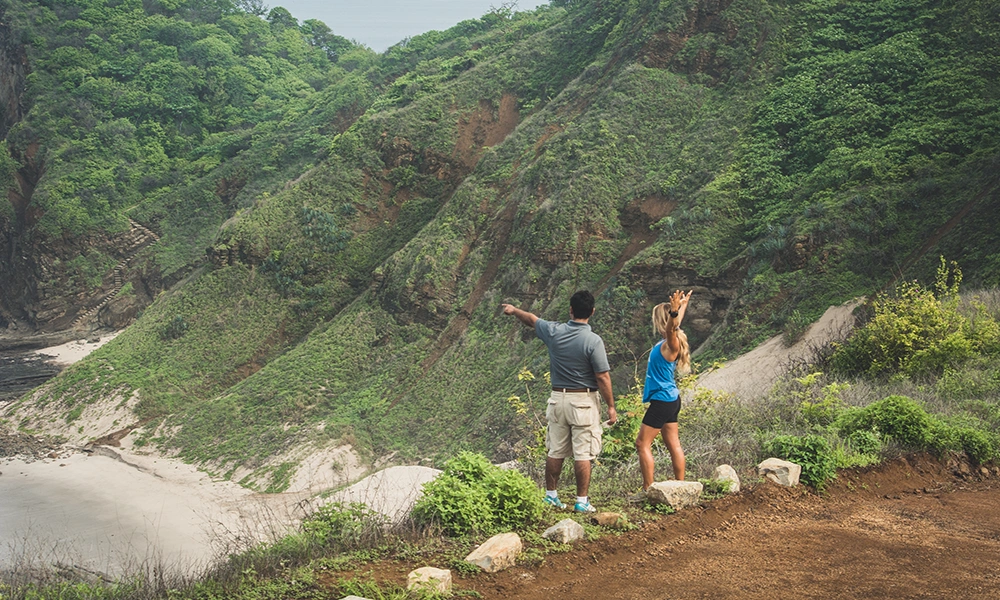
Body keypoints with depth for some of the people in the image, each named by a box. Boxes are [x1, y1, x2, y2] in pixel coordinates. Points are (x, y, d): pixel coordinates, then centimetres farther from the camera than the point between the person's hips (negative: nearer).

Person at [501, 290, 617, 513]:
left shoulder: (554, 332, -3)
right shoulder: (593, 341, -15)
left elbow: (532, 319, 18)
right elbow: (602, 378, -13)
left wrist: (514, 310, 38)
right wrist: (611, 406, -3)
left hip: (558, 398, 4)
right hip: (584, 402, -4)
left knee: (555, 451, 13)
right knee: (583, 454, 1)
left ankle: (551, 495, 23)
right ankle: (582, 501, 5)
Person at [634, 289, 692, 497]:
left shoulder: (670, 344, -16)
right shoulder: (668, 342, 8)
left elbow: (671, 328, -39)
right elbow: (674, 326, 29)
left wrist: (675, 311, -57)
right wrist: (683, 305, 44)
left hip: (662, 400, -10)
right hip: (670, 399, 10)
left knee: (643, 444, -7)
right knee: (673, 444, 12)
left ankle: (648, 490, -5)